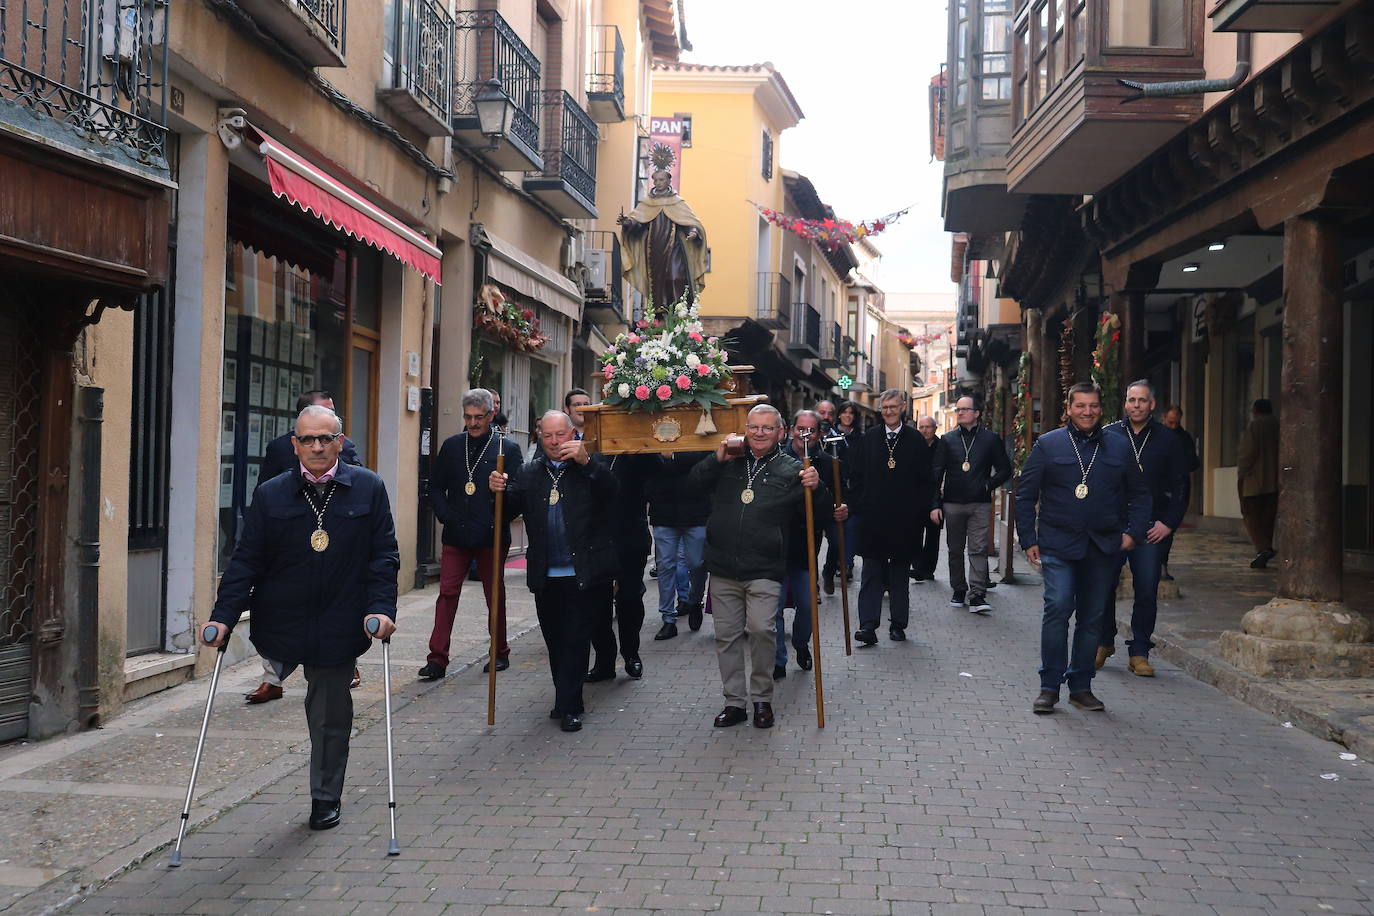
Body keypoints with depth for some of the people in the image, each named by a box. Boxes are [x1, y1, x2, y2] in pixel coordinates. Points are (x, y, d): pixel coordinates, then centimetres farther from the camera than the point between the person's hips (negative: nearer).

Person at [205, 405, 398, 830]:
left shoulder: (368, 489, 0)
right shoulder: (270, 495, 1)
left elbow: (384, 555, 0)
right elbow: (246, 561, 0)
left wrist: (381, 609, -13)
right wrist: (223, 617, -10)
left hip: (339, 629, 0)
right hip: (280, 625, 0)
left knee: (331, 716, 12)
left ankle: (326, 799, 29)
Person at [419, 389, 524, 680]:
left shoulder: (508, 449, 0)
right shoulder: (451, 446, 8)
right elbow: (436, 487, 11)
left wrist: (499, 522, -16)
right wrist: (447, 517, -3)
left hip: (491, 536, -2)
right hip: (456, 536, 2)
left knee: (495, 596, 10)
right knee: (447, 593, -3)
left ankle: (500, 653, 24)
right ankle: (437, 659, -1)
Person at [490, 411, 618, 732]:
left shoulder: (591, 467, -1)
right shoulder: (530, 473, 11)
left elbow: (610, 491, -18)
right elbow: (513, 508, 2)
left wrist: (586, 461, -31)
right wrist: (501, 490, -18)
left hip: (583, 574, -4)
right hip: (546, 576, 4)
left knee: (576, 639, -3)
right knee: (554, 640, 13)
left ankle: (568, 708, 2)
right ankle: (567, 700, 27)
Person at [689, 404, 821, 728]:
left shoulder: (791, 469, 3)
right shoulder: (729, 462, 10)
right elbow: (695, 482, 7)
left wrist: (813, 488, -20)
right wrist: (716, 459, -7)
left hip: (764, 571, -3)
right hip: (723, 569, 4)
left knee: (761, 629, -17)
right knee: (727, 635, 8)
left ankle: (762, 698, 3)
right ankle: (734, 702, 19)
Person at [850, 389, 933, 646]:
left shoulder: (916, 440, 4)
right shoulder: (869, 438, 7)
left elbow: (925, 480, 3)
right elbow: (857, 476, 9)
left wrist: (918, 510, -4)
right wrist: (861, 504, 0)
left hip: (904, 519, 0)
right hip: (873, 518, 0)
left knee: (900, 574, 8)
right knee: (871, 572, -2)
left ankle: (898, 624, 17)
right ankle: (868, 626, -5)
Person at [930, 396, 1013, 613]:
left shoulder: (991, 439, 4)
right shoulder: (947, 440, 7)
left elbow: (1005, 470, 10)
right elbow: (936, 473, 5)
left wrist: (988, 485, -5)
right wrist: (934, 504, -2)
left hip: (980, 504, -2)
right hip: (952, 503, 2)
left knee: (978, 549, -9)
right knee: (955, 550, 9)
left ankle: (977, 595, -11)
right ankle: (959, 591, 20)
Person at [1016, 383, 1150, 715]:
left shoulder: (1119, 447, 11)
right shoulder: (1047, 445, 4)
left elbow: (1139, 493, 17)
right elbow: (1025, 494, 4)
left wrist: (1133, 531, 3)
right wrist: (1028, 539, -2)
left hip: (1103, 548, 3)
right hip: (1058, 545, -3)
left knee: (1093, 616, 7)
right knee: (1058, 606, -17)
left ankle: (1081, 686, 18)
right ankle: (1050, 686, -7)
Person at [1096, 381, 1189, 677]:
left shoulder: (1167, 440, 6)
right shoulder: (1108, 435, 6)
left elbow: (1180, 485, 7)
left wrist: (1169, 523, -2)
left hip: (1152, 529, 0)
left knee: (1147, 593, 1)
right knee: (1103, 588, 2)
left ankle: (1139, 653, 10)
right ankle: (1104, 643, 22)